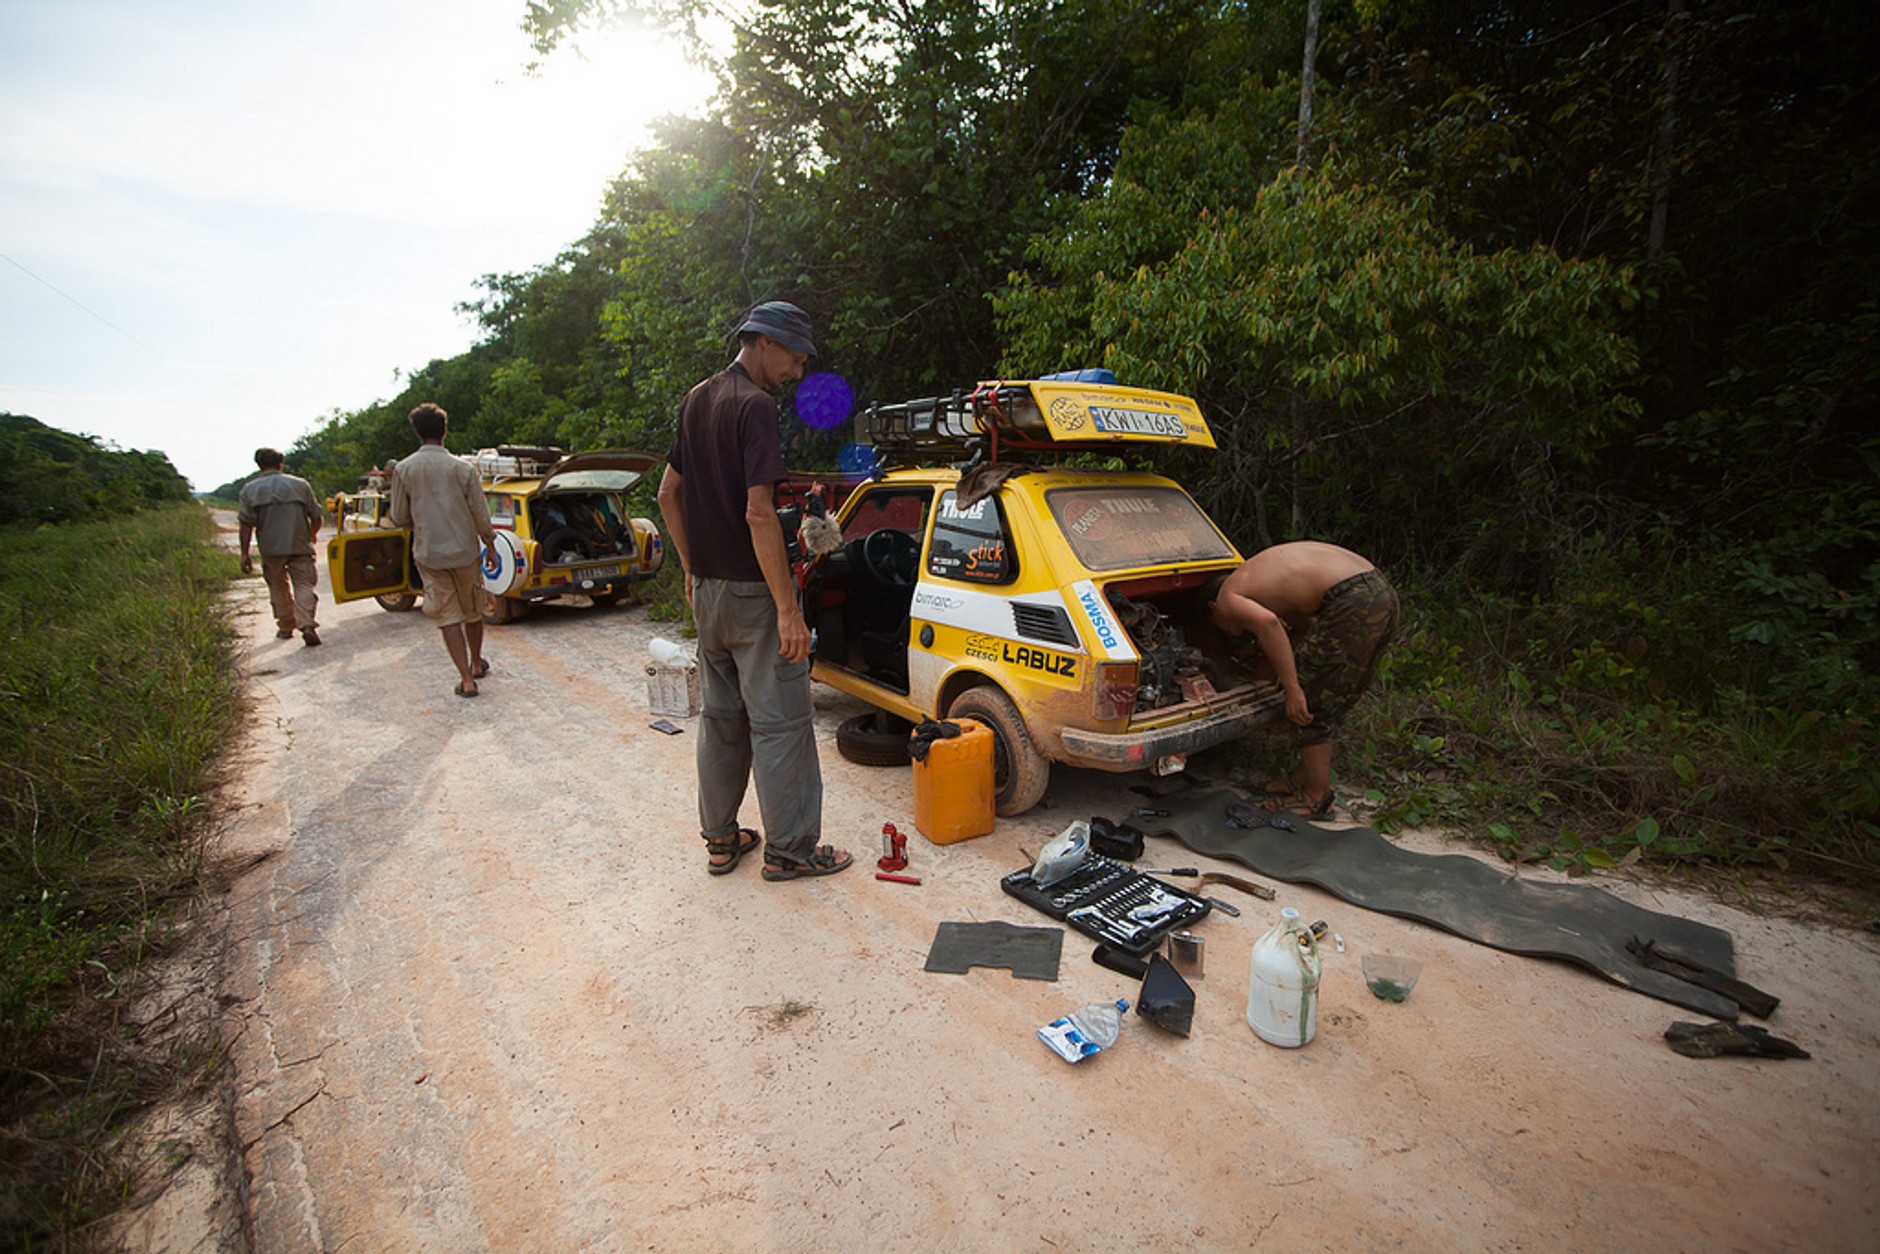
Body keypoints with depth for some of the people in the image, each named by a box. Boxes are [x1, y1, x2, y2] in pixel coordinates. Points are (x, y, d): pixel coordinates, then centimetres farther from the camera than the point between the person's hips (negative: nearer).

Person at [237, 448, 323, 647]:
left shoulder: (250, 489, 3)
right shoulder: (300, 484, 3)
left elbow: (246, 523, -3)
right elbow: (316, 517, 6)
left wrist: (244, 553, 1)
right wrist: (311, 536, 26)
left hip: (270, 549, 1)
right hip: (300, 546, -1)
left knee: (278, 587, 16)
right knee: (303, 585, -2)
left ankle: (285, 627, 23)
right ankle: (307, 625, -22)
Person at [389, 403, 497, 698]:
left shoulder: (404, 470, -5)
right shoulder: (463, 469, -8)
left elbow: (399, 518, 1)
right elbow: (480, 515, -6)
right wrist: (490, 540, 11)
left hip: (428, 554, 0)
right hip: (465, 551, 0)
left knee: (448, 617, 4)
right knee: (472, 612, 17)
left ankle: (466, 679, -1)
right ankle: (477, 664, 34)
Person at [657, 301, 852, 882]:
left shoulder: (697, 399, 12)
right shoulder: (755, 406, -15)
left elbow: (668, 493, 16)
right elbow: (758, 513, -24)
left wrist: (692, 569, 20)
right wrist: (788, 610, -23)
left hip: (708, 588, 9)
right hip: (752, 592, -9)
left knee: (720, 715, 16)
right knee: (780, 721, 1)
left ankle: (721, 838, 26)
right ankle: (789, 848, 11)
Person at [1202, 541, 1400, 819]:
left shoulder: (1227, 598, 3)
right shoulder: (1256, 572, 29)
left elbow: (1267, 623, -19)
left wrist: (1293, 690, -18)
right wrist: (1269, 670, 35)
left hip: (1353, 604, -10)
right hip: (1383, 591, 10)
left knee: (1310, 706, 4)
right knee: (1332, 702, 21)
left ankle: (1316, 798, 15)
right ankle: (1308, 776, 35)